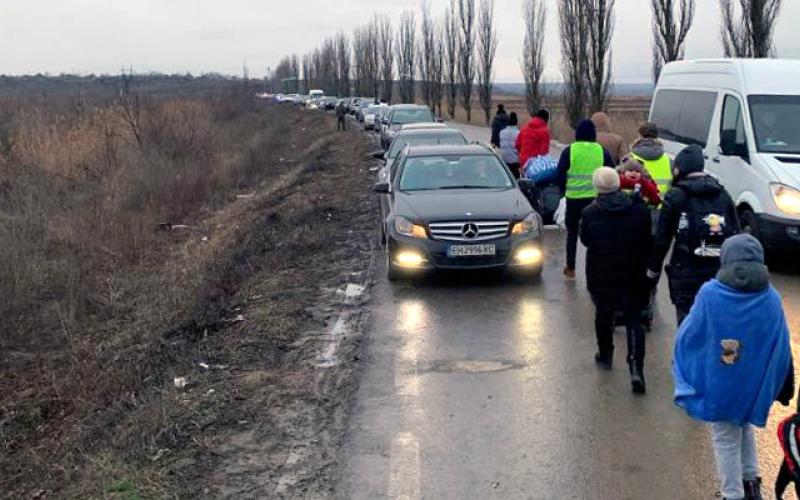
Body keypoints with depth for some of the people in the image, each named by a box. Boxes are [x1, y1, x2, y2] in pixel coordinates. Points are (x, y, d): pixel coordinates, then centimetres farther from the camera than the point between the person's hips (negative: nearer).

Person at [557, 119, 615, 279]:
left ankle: (570, 268, 17)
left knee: (572, 232, 13)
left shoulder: (569, 151, -4)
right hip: (596, 198, 1)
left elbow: (560, 174, -1)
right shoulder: (602, 151, 1)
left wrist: (564, 191, 14)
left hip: (574, 198, 0)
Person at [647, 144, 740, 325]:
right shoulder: (723, 194, 7)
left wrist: (653, 271, 3)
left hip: (686, 274, -4)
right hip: (719, 274, 4)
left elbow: (662, 239, -6)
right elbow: (735, 235, 6)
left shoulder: (675, 196, -6)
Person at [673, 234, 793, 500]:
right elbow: (781, 348, -3)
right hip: (754, 385, 3)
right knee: (745, 427, 28)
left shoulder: (710, 294, -17)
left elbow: (688, 335, -8)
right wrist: (783, 388, 11)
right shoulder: (771, 299, -10)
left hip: (718, 385, -3)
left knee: (726, 439, 12)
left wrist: (683, 374, 11)